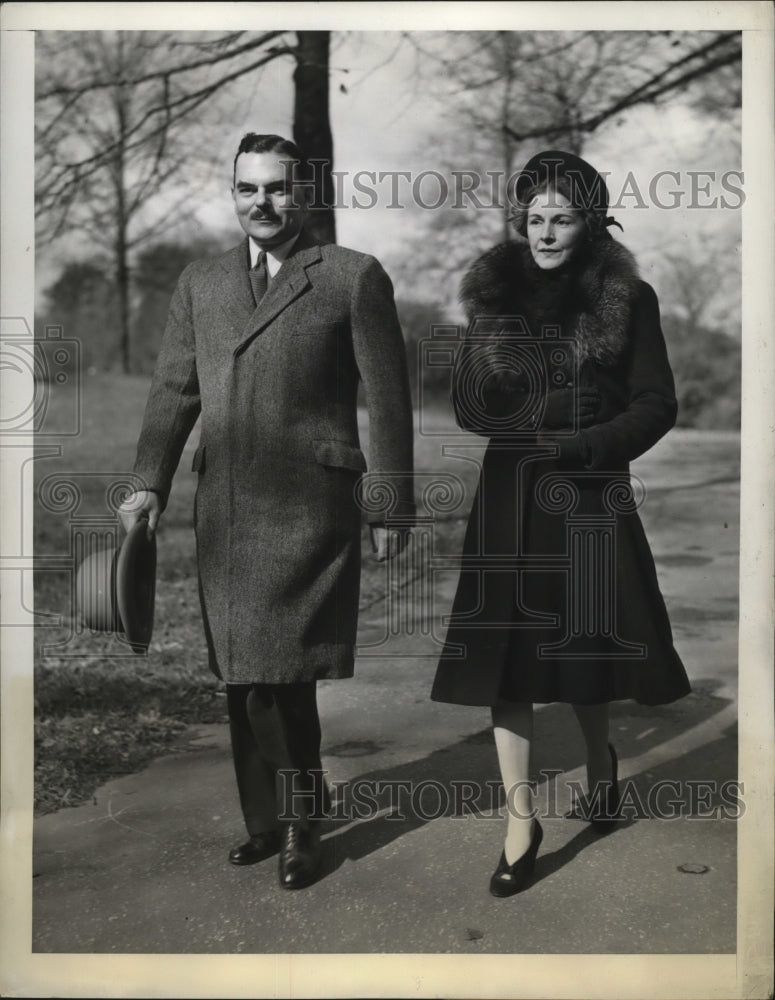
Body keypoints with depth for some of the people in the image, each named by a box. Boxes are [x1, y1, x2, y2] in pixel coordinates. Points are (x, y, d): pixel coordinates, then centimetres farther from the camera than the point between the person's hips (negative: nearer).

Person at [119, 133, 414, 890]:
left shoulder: (354, 278, 2)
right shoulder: (199, 285, 15)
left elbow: (388, 400, 0)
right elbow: (173, 392, 13)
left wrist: (390, 503, -1)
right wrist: (150, 484, 2)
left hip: (308, 512, -4)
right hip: (223, 513, 5)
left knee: (279, 677, -6)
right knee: (243, 679, 10)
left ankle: (300, 823, 16)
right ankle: (269, 821, 25)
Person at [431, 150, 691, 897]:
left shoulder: (628, 300, -1)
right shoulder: (493, 294, 4)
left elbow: (657, 406, -2)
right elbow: (466, 406, 5)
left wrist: (582, 445, -15)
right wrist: (533, 432, -12)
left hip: (593, 496, -1)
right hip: (510, 494, 1)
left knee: (587, 643, 8)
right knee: (505, 651, -4)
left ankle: (599, 759, 40)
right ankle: (520, 822, 7)